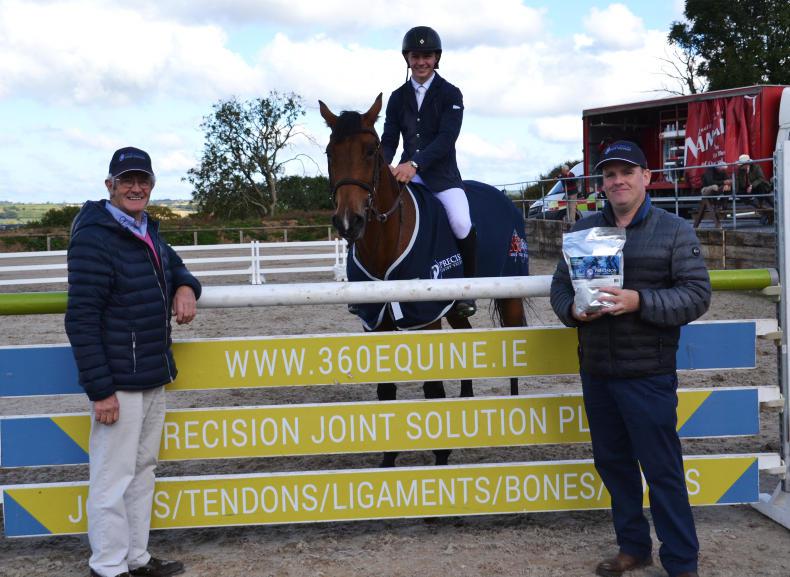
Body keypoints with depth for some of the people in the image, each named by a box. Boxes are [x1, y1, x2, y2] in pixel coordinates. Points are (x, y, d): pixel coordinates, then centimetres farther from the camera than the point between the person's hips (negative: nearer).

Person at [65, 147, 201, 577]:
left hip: (154, 378, 9)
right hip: (119, 383, -9)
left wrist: (185, 288, 1)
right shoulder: (95, 238, -14)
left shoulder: (148, 233, 10)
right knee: (114, 478, -1)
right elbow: (82, 320, -18)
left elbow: (176, 270, 27)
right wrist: (100, 389, -21)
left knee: (143, 470, 17)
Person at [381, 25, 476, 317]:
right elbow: (389, 139, 8)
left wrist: (415, 163, -29)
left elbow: (446, 137, -15)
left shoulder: (450, 94, -2)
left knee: (461, 222, -26)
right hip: (407, 172, 4)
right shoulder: (398, 97, 10)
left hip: (442, 173, -4)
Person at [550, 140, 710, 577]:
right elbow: (560, 283, 12)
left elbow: (697, 294, -10)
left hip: (648, 374, -5)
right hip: (595, 372, 5)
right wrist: (571, 309, -11)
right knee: (612, 462, 15)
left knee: (662, 470, 0)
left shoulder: (674, 230, -3)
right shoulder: (584, 229, 10)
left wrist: (640, 302, -24)